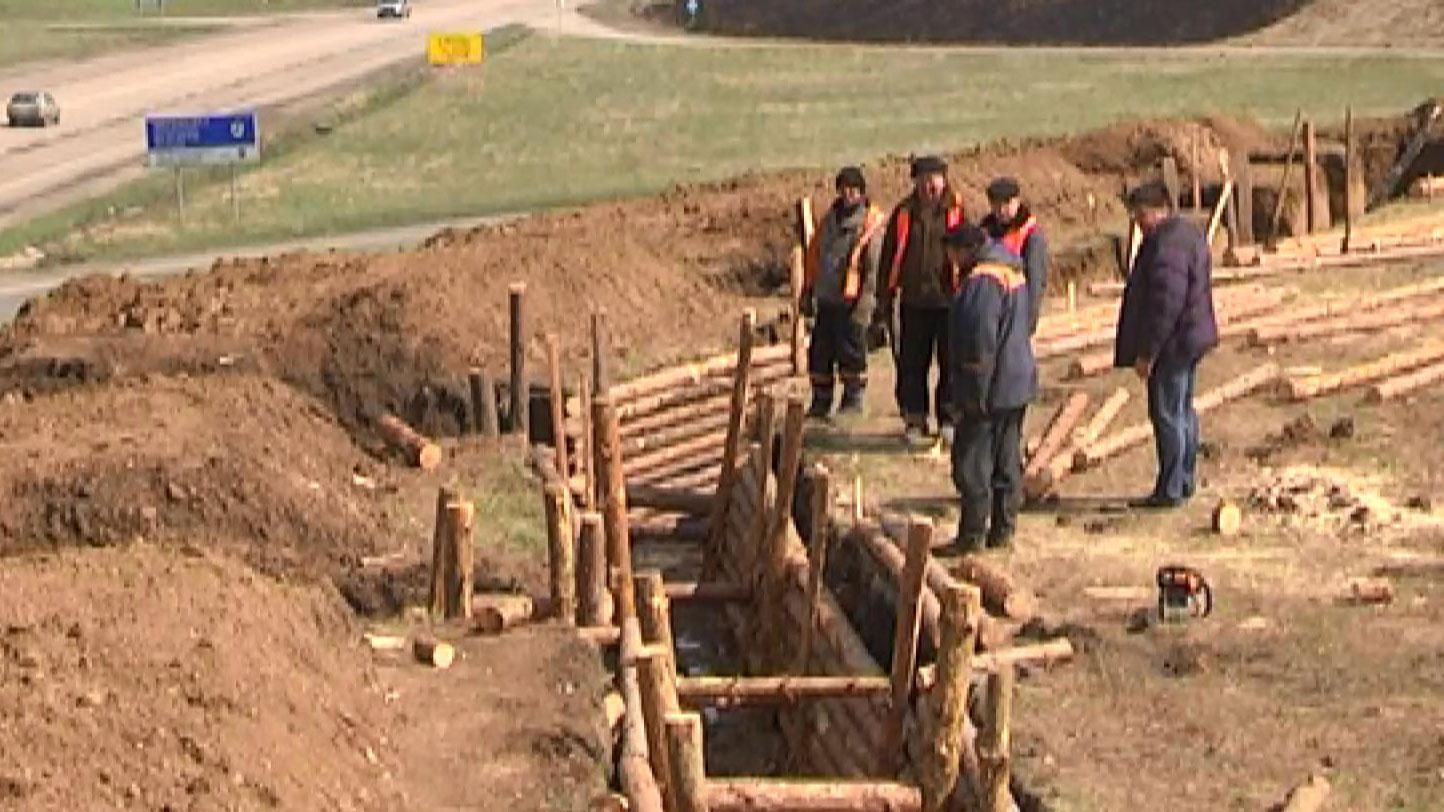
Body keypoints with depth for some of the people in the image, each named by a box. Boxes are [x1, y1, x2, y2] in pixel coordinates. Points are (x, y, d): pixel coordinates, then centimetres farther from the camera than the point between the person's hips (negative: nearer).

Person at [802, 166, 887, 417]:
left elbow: (874, 262, -11)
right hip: (826, 297, 7)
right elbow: (814, 253, 22)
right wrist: (808, 289, 18)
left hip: (852, 299, -7)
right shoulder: (830, 218, 16)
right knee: (820, 351, 9)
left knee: (851, 351, -3)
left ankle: (853, 398, 8)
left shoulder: (872, 221, -4)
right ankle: (821, 401, 18)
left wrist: (867, 296, -18)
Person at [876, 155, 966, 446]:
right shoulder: (904, 213, 5)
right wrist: (885, 300, 7)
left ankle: (949, 418, 14)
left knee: (951, 363, 3)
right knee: (911, 364, 5)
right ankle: (914, 420, 15)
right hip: (914, 302, 2)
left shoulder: (956, 210, 1)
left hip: (949, 301, -1)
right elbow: (889, 256, 9)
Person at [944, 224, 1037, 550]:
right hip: (1019, 384, 10)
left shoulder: (982, 281, -20)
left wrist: (973, 395, -19)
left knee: (972, 463, -3)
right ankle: (1003, 530, 20)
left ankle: (972, 535, 0)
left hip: (991, 388, -10)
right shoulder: (1014, 270, 12)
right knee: (1008, 462, 14)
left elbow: (980, 342, -23)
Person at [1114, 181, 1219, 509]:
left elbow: (1165, 305, -25)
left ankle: (1170, 490, -2)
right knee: (1183, 411, 17)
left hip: (1172, 343, -11)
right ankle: (1185, 481, 26)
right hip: (1191, 340, 11)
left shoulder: (1167, 245, -21)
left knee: (1168, 414, -6)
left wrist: (1146, 352, -20)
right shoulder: (1188, 233, 13)